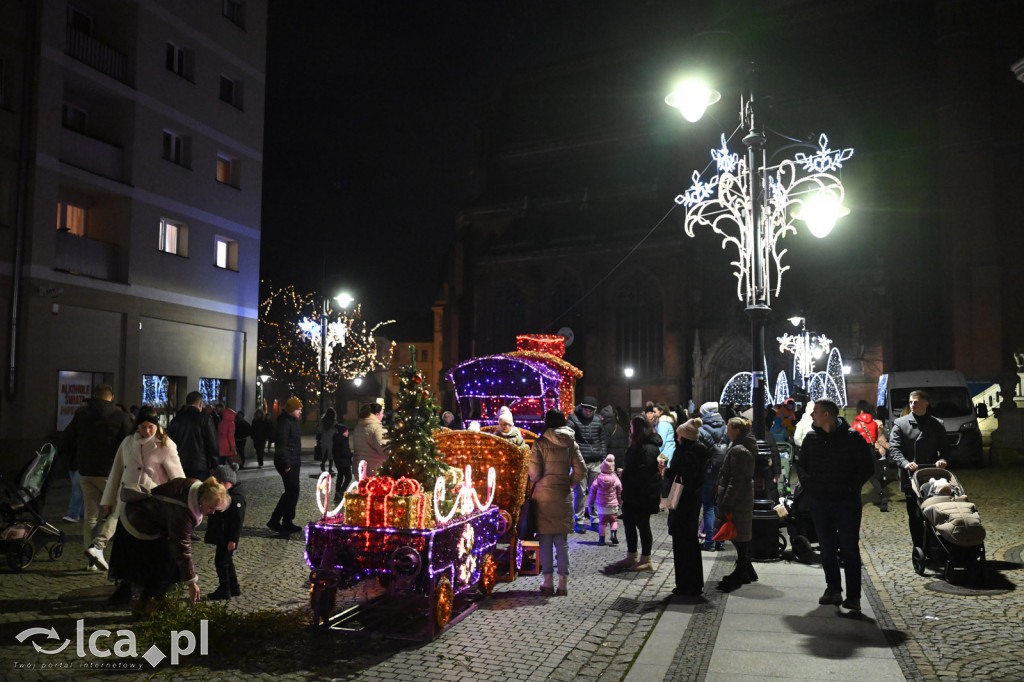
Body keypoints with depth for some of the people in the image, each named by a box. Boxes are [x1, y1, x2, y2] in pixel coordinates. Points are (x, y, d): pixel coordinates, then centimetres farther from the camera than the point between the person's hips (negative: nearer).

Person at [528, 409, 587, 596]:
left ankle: (547, 582, 10)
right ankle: (563, 583, 11)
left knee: (545, 540, 6)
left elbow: (534, 473, -11)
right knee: (562, 541, 10)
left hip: (543, 496, -3)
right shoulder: (571, 444, 2)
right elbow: (581, 471, 0)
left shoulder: (540, 443, -8)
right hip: (563, 496, 3)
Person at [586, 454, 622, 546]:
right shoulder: (616, 480, -6)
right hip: (613, 505, 0)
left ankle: (601, 538, 7)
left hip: (601, 506, 1)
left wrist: (590, 504, 8)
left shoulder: (597, 480, -6)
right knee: (614, 520, 14)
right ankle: (613, 533, -7)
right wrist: (620, 503, 15)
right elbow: (620, 493, 2)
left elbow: (592, 493, -1)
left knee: (602, 522, 10)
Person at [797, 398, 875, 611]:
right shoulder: (811, 438, 7)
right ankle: (833, 589, 22)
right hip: (819, 501, 5)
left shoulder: (852, 437, -6)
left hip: (847, 502, -4)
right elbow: (801, 465, 18)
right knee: (826, 548, 10)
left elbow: (867, 467, -3)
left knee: (849, 549, -2)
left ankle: (853, 596, 4)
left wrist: (851, 487, -10)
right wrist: (807, 483, 4)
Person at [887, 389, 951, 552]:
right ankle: (919, 550, 13)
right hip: (911, 479, -2)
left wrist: (942, 459, -10)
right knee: (915, 517, 4)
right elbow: (893, 449, -7)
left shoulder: (937, 424, 11)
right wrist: (905, 463, -25)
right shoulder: (900, 424, 2)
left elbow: (945, 448, 12)